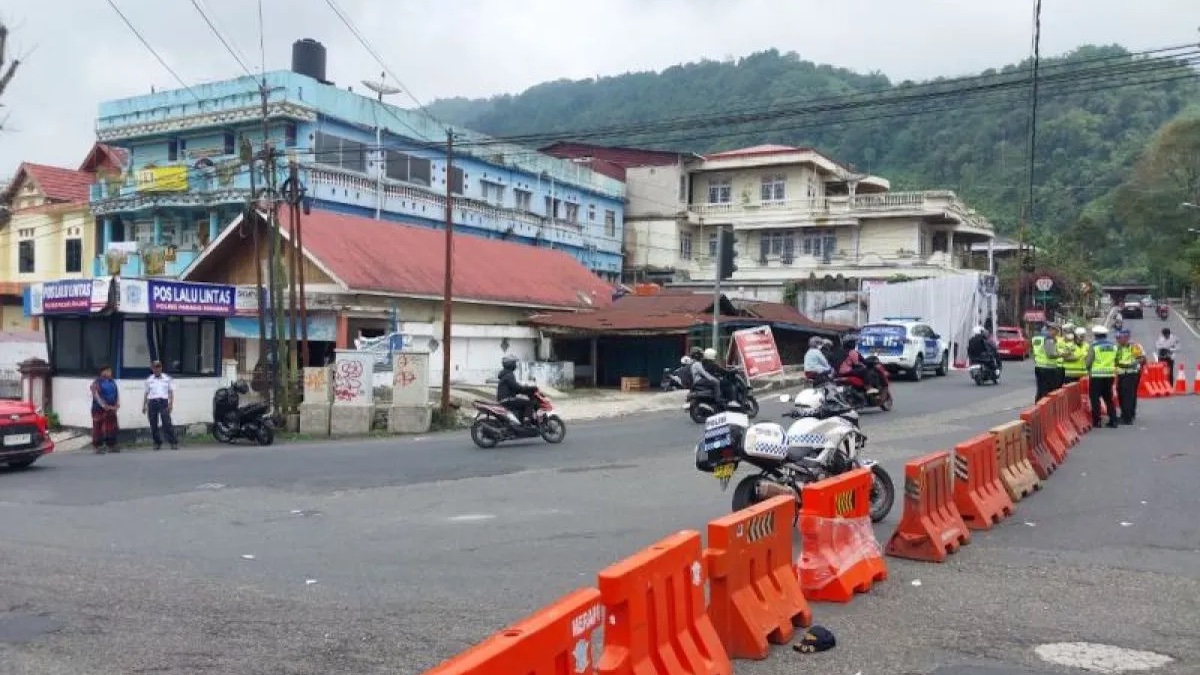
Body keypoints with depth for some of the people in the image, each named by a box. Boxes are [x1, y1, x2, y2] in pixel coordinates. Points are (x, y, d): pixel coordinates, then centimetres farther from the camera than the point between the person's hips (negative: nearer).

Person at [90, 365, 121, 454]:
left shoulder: (113, 382, 13)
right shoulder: (96, 383, -7)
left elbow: (117, 393, 11)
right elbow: (96, 395, -15)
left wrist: (117, 404, -4)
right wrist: (105, 406, -21)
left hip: (112, 409, 6)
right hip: (99, 410, -6)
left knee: (112, 428, 9)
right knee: (98, 428, -4)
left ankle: (111, 446, 17)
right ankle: (98, 447, 2)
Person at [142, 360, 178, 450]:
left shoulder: (167, 378, 8)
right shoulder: (149, 380, 12)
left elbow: (171, 392, 7)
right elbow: (146, 393, 16)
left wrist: (171, 404, -3)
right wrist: (144, 406, 11)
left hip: (163, 402, -2)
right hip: (152, 402, 2)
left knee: (167, 423, -11)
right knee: (153, 424, 2)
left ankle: (174, 442, -11)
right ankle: (157, 443, 12)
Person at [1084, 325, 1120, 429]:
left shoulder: (1094, 346, -9)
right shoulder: (1113, 346, 7)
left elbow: (1088, 362, -10)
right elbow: (1115, 361, 8)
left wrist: (1089, 369, 9)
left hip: (1097, 375, -5)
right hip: (1110, 375, 5)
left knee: (1095, 398, 3)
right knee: (1109, 398, 15)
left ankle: (1096, 421, 2)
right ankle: (1113, 421, 13)